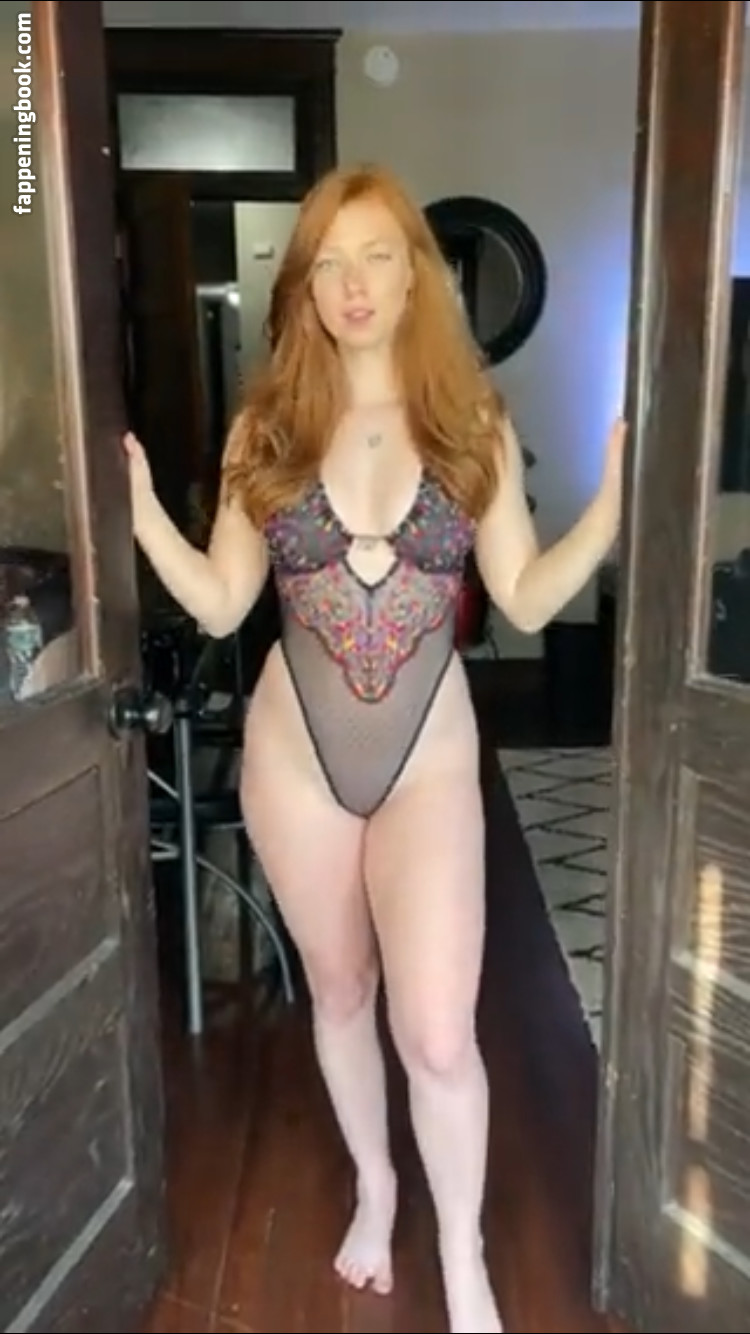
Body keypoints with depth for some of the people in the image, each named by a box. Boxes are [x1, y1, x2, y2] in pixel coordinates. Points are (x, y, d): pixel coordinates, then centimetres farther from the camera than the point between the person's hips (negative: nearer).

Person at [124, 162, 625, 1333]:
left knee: (438, 1036, -4)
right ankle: (373, 1186, 47)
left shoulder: (474, 423, -3)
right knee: (338, 992, 19)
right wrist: (139, 507, -13)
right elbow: (220, 606, -2)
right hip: (294, 753, 2)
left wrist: (613, 503, -15)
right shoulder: (266, 425, -1)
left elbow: (525, 601, -4)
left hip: (429, 758, -1)